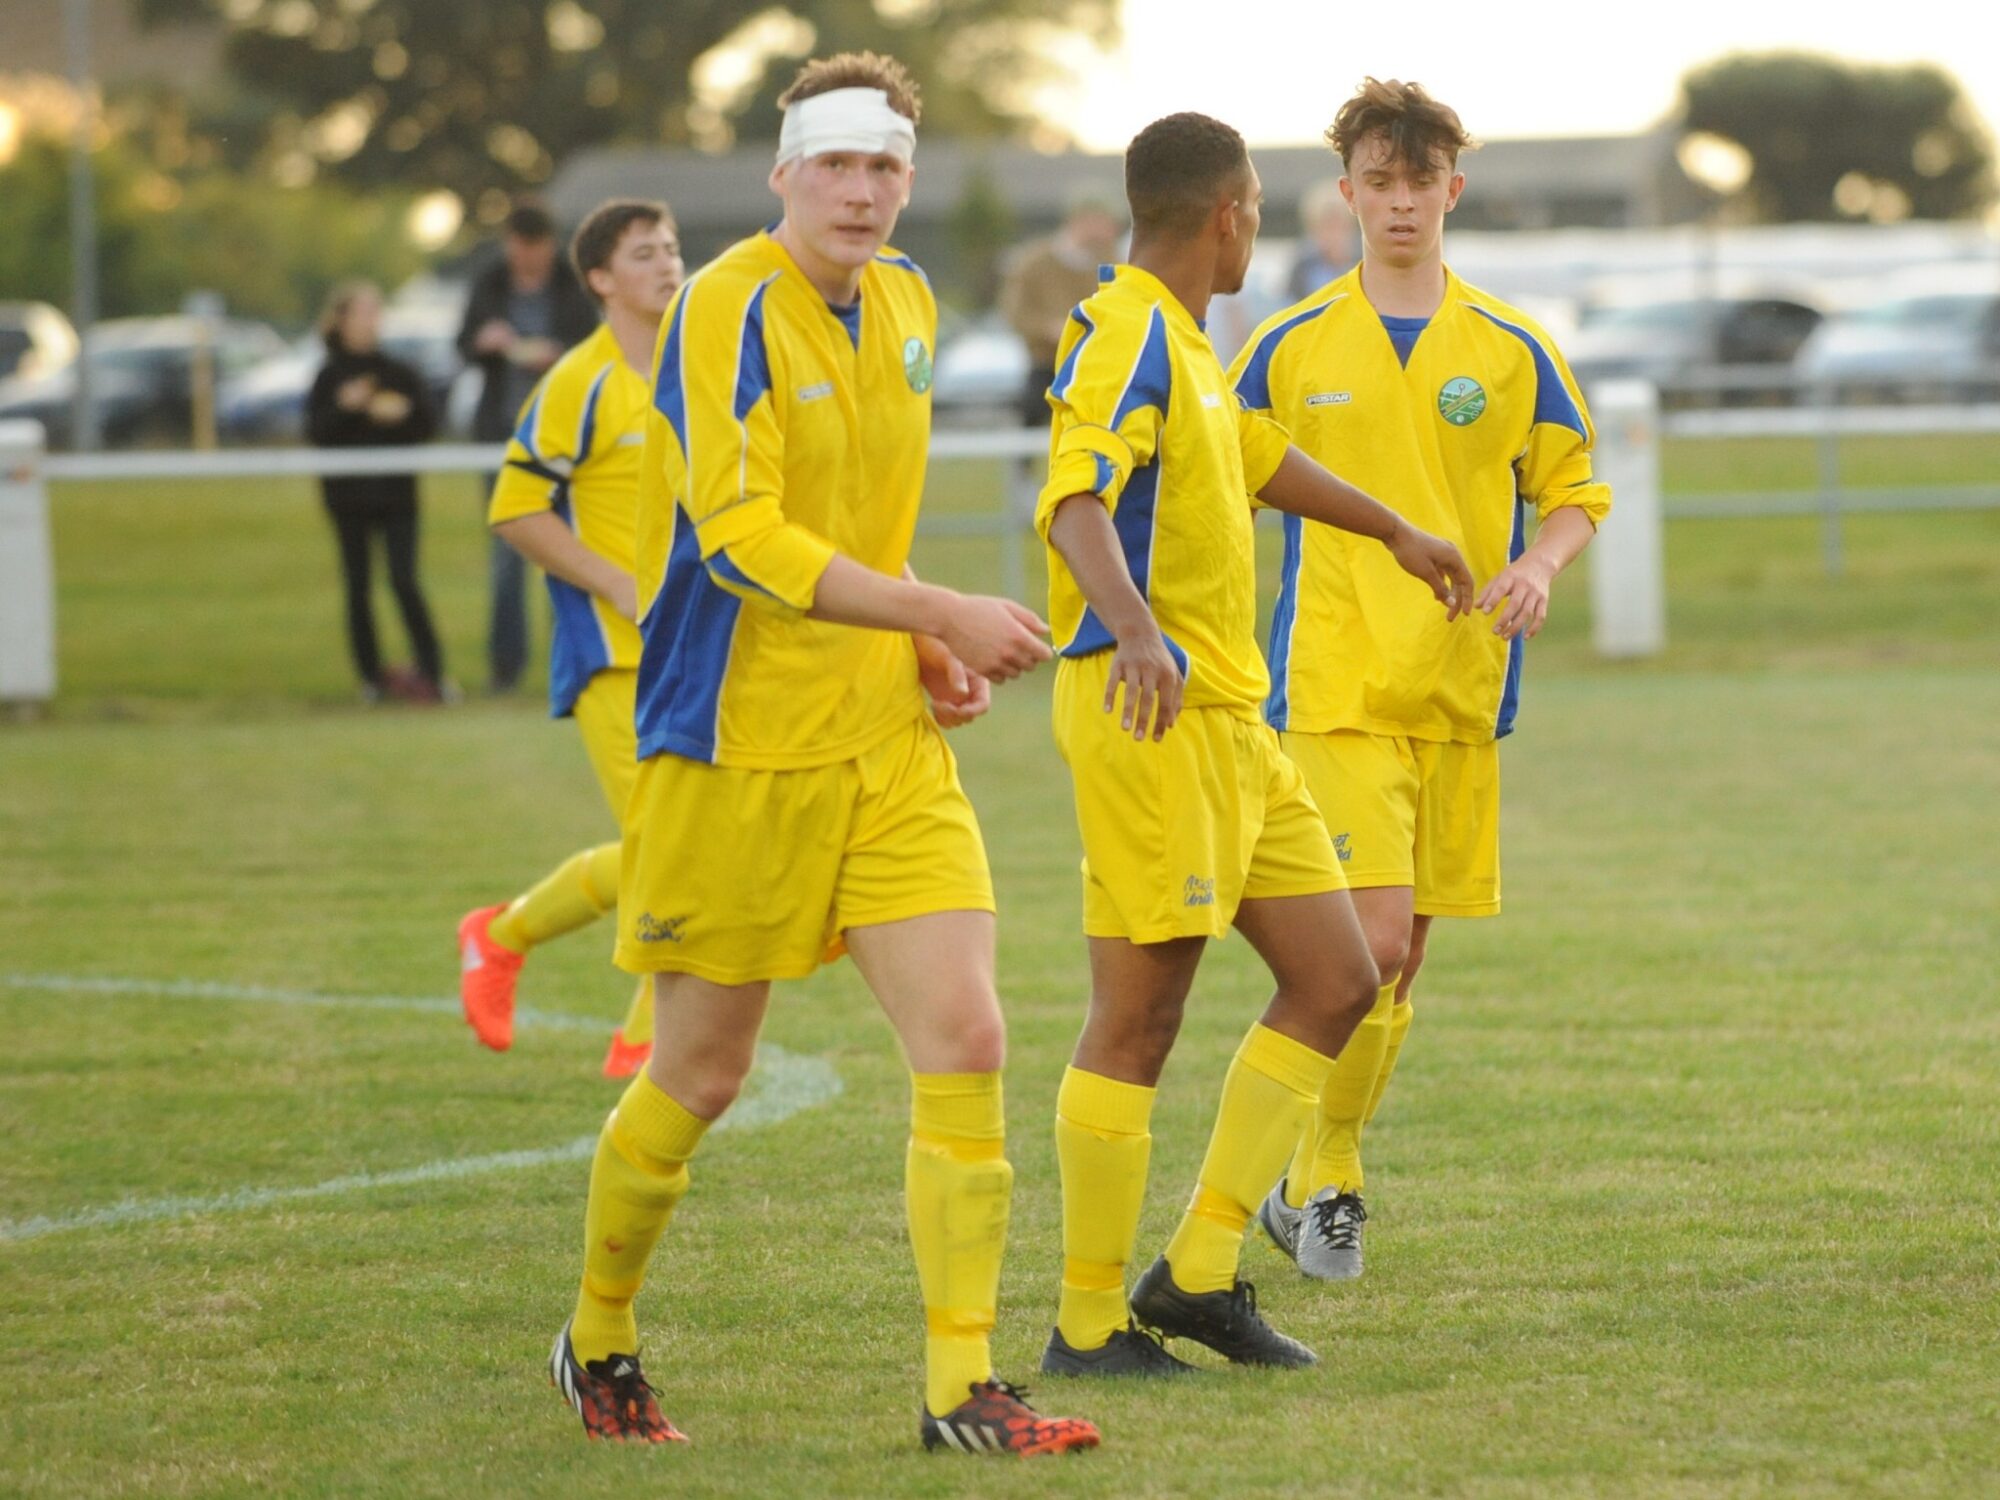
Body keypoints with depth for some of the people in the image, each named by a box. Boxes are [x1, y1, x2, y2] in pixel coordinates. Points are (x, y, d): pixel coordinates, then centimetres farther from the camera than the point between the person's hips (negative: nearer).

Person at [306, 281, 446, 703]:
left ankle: (431, 672, -6)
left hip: (396, 493, 0)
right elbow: (315, 430, -8)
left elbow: (429, 424, 2)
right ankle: (371, 675, 12)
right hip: (348, 495, 0)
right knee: (358, 585, 3)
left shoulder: (400, 374, 5)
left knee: (405, 581, -8)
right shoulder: (329, 379, 2)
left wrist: (404, 412, -17)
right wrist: (343, 407, -23)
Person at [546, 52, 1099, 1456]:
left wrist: (923, 650, 7)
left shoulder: (905, 306, 10)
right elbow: (742, 539, -21)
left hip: (888, 744, 6)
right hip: (734, 746, -6)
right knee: (700, 1076, 6)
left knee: (965, 1039, -7)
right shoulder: (729, 310, -14)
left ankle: (964, 1390, -5)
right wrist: (948, 614, -21)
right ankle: (600, 1343, 29)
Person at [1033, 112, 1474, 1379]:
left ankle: (1200, 1272, 10)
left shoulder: (1181, 339, 18)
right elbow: (1073, 500, -30)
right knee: (1138, 1023, -6)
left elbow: (1258, 457, 38)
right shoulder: (1131, 339, -13)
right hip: (1155, 717, -10)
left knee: (1336, 984, 9)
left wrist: (1395, 532, 52)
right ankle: (1090, 1323, 0)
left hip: (1231, 720, 10)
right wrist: (1133, 630, -48)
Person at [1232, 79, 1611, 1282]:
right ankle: (1327, 1179, -1)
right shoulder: (1291, 349, 3)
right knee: (1375, 941, -16)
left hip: (1460, 688, 3)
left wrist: (1542, 562, -9)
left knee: (1402, 955, 7)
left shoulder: (1511, 351, 6)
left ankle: (1315, 1181, 22)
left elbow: (1574, 491, 13)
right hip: (1335, 688, -3)